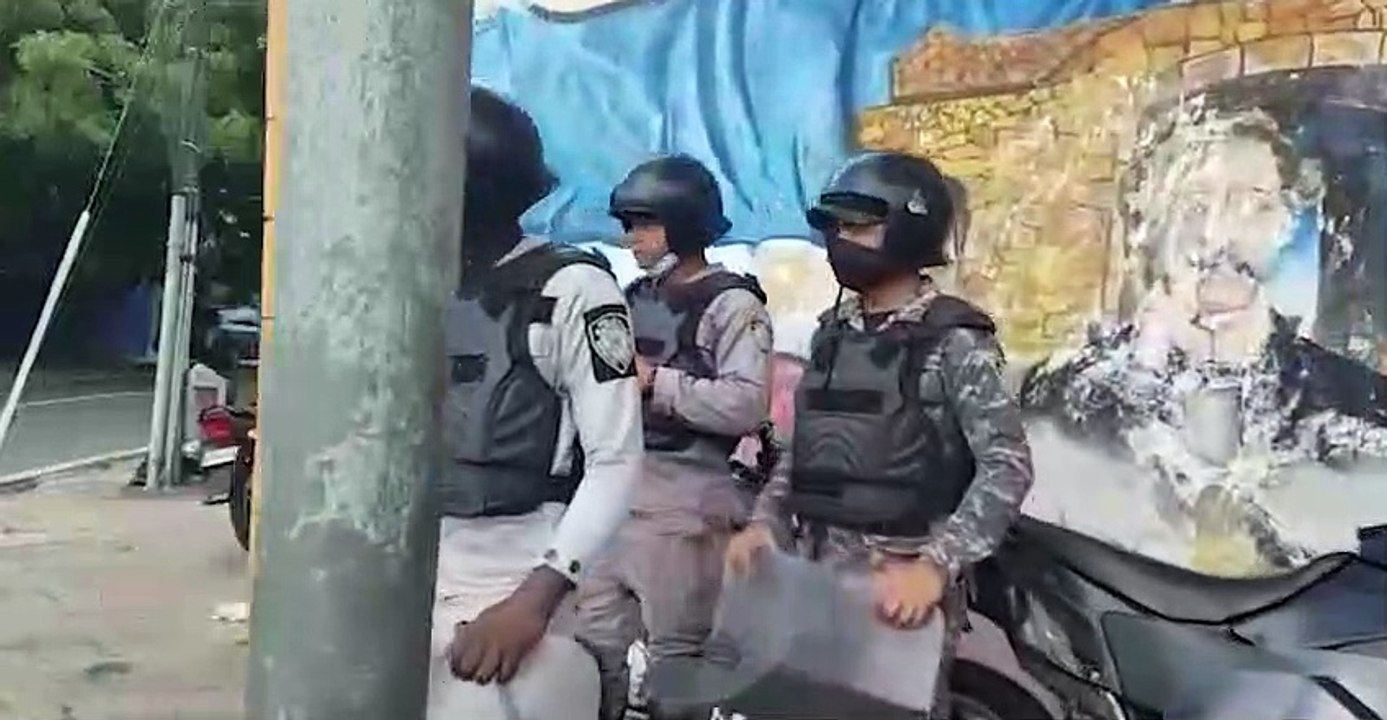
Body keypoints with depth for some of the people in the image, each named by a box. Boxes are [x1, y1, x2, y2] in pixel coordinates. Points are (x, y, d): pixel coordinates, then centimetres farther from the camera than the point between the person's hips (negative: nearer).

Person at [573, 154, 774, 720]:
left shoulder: (732, 304, -6)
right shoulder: (635, 299, 18)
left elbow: (746, 405, -19)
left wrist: (654, 381, -16)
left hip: (683, 497, -7)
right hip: (613, 490, 7)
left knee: (675, 650, 1)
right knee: (593, 639, 10)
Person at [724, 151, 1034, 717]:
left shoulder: (954, 340, -8)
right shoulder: (833, 331, 13)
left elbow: (1007, 467, -15)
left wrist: (936, 566, -25)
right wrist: (765, 521, 3)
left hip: (901, 579, -6)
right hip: (814, 569, 6)